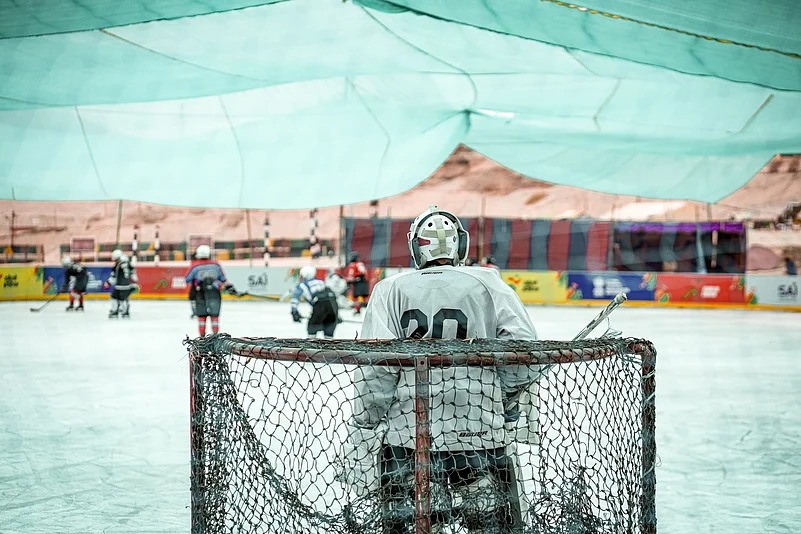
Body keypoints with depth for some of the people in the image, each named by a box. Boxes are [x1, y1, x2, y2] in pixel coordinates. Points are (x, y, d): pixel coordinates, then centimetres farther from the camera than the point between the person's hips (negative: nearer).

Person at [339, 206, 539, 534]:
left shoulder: (390, 290, 1)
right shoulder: (488, 284, 1)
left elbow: (375, 372, -6)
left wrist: (358, 439, -1)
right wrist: (502, 396, 12)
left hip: (406, 438, 1)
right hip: (480, 439, 0)